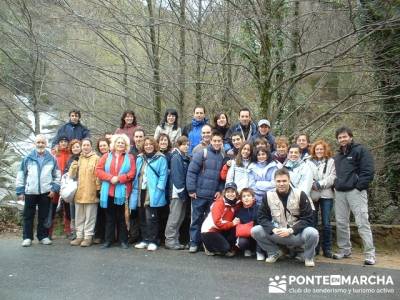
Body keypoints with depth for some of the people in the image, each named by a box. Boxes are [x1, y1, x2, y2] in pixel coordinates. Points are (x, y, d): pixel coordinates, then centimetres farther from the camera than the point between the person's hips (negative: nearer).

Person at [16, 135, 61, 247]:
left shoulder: (51, 159, 4)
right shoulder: (28, 158, 2)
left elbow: (57, 175, 8)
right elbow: (21, 175, 5)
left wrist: (54, 189, -2)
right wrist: (20, 191, 1)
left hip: (46, 192, 0)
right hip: (30, 191, 0)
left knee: (44, 216, 8)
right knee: (28, 216, 6)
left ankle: (43, 236, 19)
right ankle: (27, 237, 15)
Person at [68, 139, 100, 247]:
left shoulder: (96, 158, -3)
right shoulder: (78, 159, 14)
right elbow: (72, 175, 11)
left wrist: (98, 188, -10)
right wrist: (74, 165, -7)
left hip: (91, 193, -5)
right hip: (79, 192, 6)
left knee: (90, 216, 1)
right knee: (79, 216, 12)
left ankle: (88, 236, 9)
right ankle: (79, 236, 21)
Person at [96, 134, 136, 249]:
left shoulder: (130, 158, 6)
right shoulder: (106, 156, 11)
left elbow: (132, 174, -4)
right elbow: (98, 170, 2)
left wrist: (119, 178, -15)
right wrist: (110, 177, -12)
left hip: (122, 192, -2)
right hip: (108, 191, 2)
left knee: (121, 217, 4)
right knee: (109, 217, 9)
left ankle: (123, 240, 13)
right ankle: (108, 240, 17)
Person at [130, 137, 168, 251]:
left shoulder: (160, 158, -3)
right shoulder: (139, 158, 15)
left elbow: (163, 175, -8)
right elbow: (136, 175, 16)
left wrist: (158, 189, -16)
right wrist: (135, 188, 8)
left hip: (153, 194, -6)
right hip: (141, 192, 6)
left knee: (151, 218, -5)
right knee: (142, 218, 12)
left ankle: (153, 241, 5)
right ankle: (144, 240, 23)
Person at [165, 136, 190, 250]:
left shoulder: (185, 158, 14)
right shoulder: (176, 157, -10)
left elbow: (187, 175, 13)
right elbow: (176, 176, -16)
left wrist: (186, 192, 6)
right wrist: (181, 192, -18)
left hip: (183, 192, 8)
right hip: (177, 192, -8)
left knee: (180, 217, 12)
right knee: (175, 217, -3)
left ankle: (175, 239, 19)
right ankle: (170, 240, 5)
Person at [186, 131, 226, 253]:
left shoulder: (222, 157, 9)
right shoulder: (202, 153, -7)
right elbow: (191, 171, -9)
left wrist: (220, 190, 2)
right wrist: (191, 190, -12)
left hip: (214, 195, 4)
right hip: (200, 193, -4)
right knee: (197, 219, 5)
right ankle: (194, 242, 15)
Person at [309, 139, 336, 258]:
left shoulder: (331, 162, 9)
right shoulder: (309, 162, 12)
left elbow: (332, 177, -3)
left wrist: (320, 184, -11)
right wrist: (313, 185, -14)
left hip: (326, 195, -1)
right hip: (313, 194, 1)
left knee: (326, 223, -1)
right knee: (313, 222, 3)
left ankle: (327, 249, 8)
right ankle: (314, 248, 13)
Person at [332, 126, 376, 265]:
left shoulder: (360, 150, 0)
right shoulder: (337, 156, 21)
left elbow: (368, 171, -8)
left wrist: (358, 186, -15)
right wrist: (336, 185, 11)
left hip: (355, 191, -6)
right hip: (339, 193, 7)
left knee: (362, 223, -8)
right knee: (341, 223, 7)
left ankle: (370, 254, -3)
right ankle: (344, 250, 18)